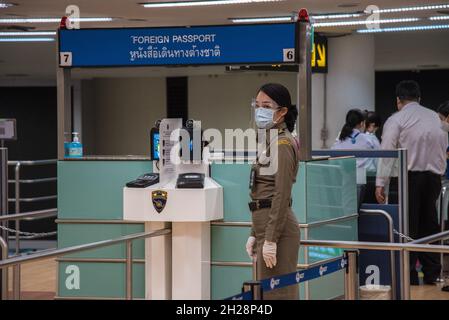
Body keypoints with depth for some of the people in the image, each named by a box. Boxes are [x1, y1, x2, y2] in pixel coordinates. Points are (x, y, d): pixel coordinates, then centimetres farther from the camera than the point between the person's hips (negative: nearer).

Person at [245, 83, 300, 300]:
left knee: (276, 293, -7)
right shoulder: (271, 141, 17)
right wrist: (255, 234, 17)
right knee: (269, 292, 12)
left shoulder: (282, 144, -12)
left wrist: (270, 239, -21)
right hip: (266, 226, 10)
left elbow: (281, 196, -18)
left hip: (277, 227, -10)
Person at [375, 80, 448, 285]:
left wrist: (380, 183, -9)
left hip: (410, 177, -4)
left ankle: (410, 277, -2)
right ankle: (431, 274, 15)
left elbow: (387, 152, -9)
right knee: (429, 224, 13)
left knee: (408, 227, -1)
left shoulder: (396, 120, -3)